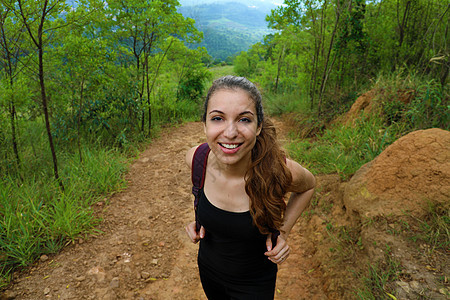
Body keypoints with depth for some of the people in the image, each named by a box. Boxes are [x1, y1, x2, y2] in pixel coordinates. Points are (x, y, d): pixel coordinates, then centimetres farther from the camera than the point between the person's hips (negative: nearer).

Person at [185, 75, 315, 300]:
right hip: (207, 267, 4)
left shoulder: (280, 172, -31)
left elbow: (308, 185, -7)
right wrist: (199, 220, -10)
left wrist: (283, 231, -15)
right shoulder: (195, 158, -23)